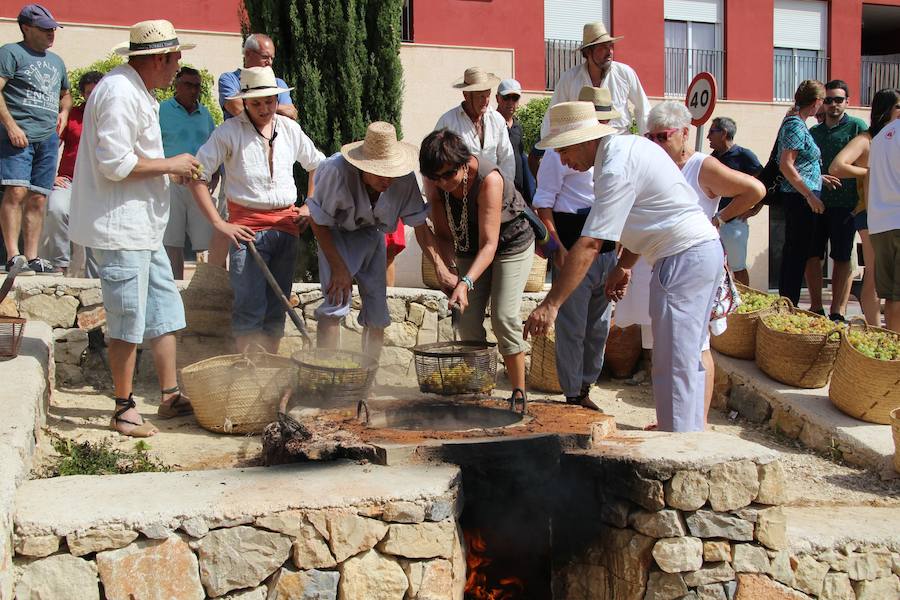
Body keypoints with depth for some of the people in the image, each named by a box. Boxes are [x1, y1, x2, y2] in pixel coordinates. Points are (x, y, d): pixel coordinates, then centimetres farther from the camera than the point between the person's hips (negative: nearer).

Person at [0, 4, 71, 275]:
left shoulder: (56, 61, 23)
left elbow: (65, 94, 39)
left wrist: (64, 111, 17)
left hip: (48, 138, 6)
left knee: (38, 199, 4)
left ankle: (32, 257, 7)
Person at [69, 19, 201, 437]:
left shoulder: (138, 93, 16)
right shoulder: (120, 93, -17)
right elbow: (114, 162, -24)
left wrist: (174, 169, 11)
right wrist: (169, 165, -13)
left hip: (143, 229, 11)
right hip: (120, 229, -11)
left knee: (165, 312, 14)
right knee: (128, 324, -3)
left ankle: (169, 396, 22)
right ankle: (124, 410, 9)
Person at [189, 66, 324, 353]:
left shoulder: (290, 129, 9)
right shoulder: (230, 131, -5)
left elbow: (317, 164, 25)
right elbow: (197, 176, -8)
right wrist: (219, 223, -11)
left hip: (286, 225, 5)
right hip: (247, 227, -4)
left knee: (277, 306, 9)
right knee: (250, 307, -10)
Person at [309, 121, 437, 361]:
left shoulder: (405, 179, -28)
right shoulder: (336, 171, -36)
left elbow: (419, 225, -15)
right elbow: (318, 222, -21)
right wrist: (338, 267, -21)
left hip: (371, 233, 3)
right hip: (336, 233, -3)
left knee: (377, 313, 3)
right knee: (337, 299, -21)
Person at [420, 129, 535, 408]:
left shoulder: (488, 179, -35)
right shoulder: (434, 182, -19)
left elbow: (489, 244, -36)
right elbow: (443, 234, -11)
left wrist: (466, 283, -47)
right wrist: (445, 271, -29)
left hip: (512, 241, -5)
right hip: (469, 246, 5)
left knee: (504, 317, -15)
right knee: (467, 321, -6)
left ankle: (519, 394, -6)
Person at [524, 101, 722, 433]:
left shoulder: (617, 168, -19)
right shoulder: (628, 146, 12)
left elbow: (589, 245, -25)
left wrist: (550, 304, -24)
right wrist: (624, 266, 16)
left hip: (684, 259, -10)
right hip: (705, 248, 10)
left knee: (674, 365, -7)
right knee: (686, 359, 17)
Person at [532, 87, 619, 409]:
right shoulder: (561, 150, -7)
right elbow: (543, 202, -10)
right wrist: (557, 247, -17)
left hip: (607, 247, 7)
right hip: (572, 247, -7)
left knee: (599, 325, 14)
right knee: (572, 325, -3)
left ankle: (585, 388, 27)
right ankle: (573, 394, 8)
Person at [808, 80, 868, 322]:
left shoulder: (857, 127, 0)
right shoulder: (814, 131, 16)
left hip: (844, 204, -5)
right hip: (815, 202, 5)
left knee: (842, 258, 0)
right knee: (812, 256, 5)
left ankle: (837, 313, 5)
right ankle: (816, 308, 17)